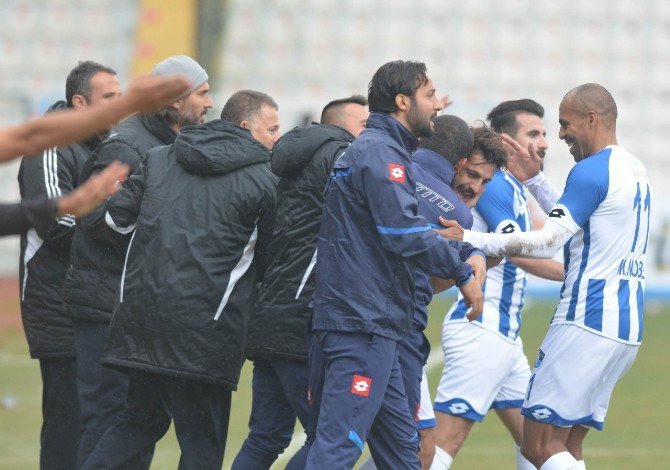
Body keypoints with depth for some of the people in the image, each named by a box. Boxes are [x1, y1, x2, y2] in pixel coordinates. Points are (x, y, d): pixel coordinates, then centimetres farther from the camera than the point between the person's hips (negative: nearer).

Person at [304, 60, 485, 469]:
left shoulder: (380, 149, 22)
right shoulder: (381, 153, -10)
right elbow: (405, 232, -19)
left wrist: (469, 256, 10)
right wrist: (462, 272, -8)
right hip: (363, 325, -11)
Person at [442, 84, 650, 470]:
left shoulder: (592, 171, -12)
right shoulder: (635, 171, 17)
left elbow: (547, 242, -17)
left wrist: (471, 240, -15)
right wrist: (534, 181, 26)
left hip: (587, 322, -10)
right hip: (627, 330, 10)